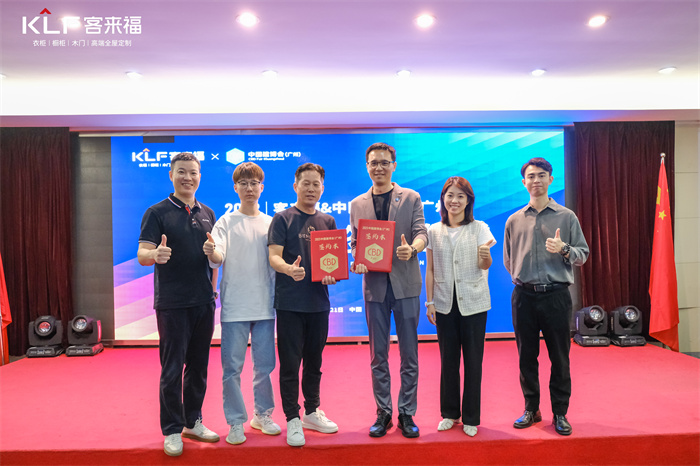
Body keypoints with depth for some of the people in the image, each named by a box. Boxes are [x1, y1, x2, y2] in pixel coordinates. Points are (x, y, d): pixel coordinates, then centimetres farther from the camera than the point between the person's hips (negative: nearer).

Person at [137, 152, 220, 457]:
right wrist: (155, 254, -34)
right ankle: (172, 430, 15)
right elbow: (142, 254, -11)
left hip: (204, 302, 5)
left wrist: (213, 289, 10)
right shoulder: (157, 212, -3)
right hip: (172, 303, -5)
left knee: (199, 366, 12)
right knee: (172, 369, 2)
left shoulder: (207, 214, 11)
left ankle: (193, 422, 27)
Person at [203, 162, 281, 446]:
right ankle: (236, 422, 17)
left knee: (265, 365, 11)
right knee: (232, 366, 2)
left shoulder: (271, 223, 9)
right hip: (235, 305, -3)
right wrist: (211, 252, -35)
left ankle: (262, 415, 29)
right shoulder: (226, 222, 0)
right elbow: (218, 257, -13)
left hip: (265, 305, 3)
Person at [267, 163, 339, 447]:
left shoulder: (327, 221, 11)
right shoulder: (283, 218, -1)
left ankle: (312, 412, 30)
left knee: (314, 360, 15)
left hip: (318, 301, 4)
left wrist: (332, 274, -7)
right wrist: (289, 269, -31)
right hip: (290, 302, -4)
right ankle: (292, 419, 15)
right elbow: (274, 257, -9)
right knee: (290, 362, 2)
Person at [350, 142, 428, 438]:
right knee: (378, 354, 8)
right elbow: (355, 243, 12)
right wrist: (357, 262, -9)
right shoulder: (357, 205, 12)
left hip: (405, 283, -1)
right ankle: (383, 412, 21)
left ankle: (407, 413, 17)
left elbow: (421, 233, -4)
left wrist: (412, 248, -27)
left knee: (409, 353, 4)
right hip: (374, 284, 2)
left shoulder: (411, 198, 6)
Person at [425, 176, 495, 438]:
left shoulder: (479, 228, 1)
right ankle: (449, 413, 25)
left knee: (473, 361, 4)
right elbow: (430, 270, 8)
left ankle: (471, 418, 18)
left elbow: (485, 266, -6)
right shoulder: (434, 232, 6)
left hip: (473, 302, -1)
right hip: (445, 303, 2)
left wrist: (486, 257, -29)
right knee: (448, 360, 9)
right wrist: (429, 302, 4)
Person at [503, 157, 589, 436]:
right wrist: (522, 278, 11)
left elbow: (583, 254, 3)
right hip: (524, 296, 2)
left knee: (559, 357, 4)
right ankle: (531, 408, 23)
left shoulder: (567, 217, 5)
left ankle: (560, 413, 19)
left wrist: (564, 249, -14)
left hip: (556, 295, -1)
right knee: (526, 356, 9)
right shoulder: (514, 220, 9)